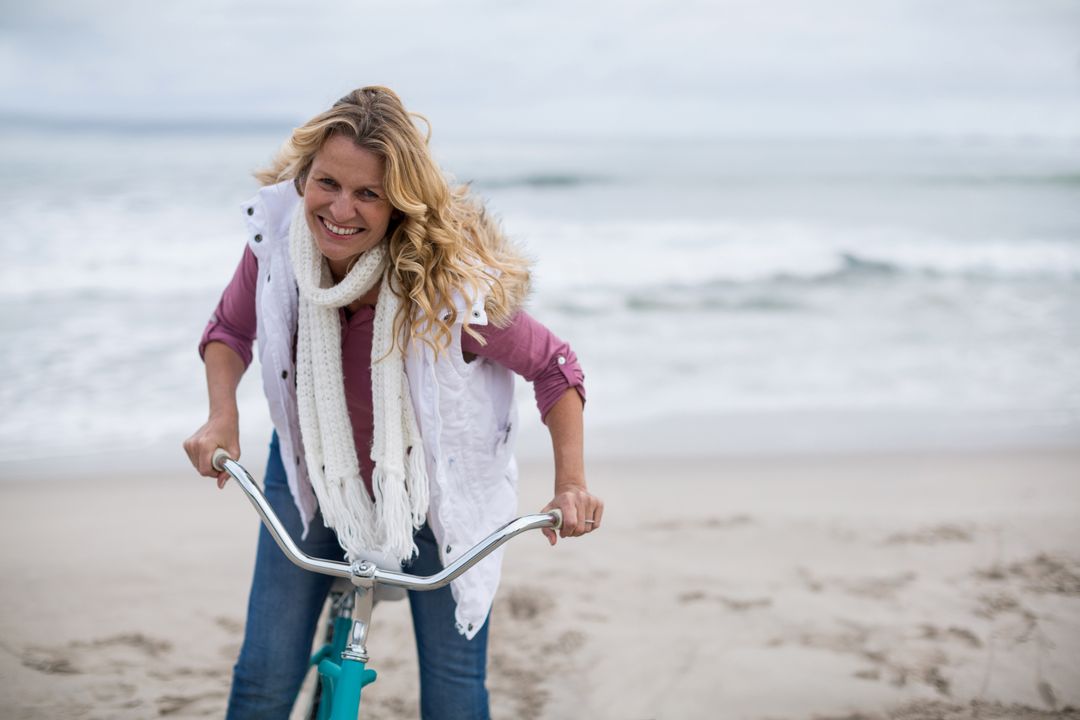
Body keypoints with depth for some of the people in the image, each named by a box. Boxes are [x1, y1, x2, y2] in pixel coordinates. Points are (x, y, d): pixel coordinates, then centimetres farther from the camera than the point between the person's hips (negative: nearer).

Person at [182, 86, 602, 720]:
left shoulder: (450, 284, -31)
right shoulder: (277, 237, -21)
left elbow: (554, 368, -17)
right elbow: (231, 330, -1)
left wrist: (572, 483, -24)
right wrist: (223, 416, -18)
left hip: (436, 493, -2)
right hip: (313, 477, 3)